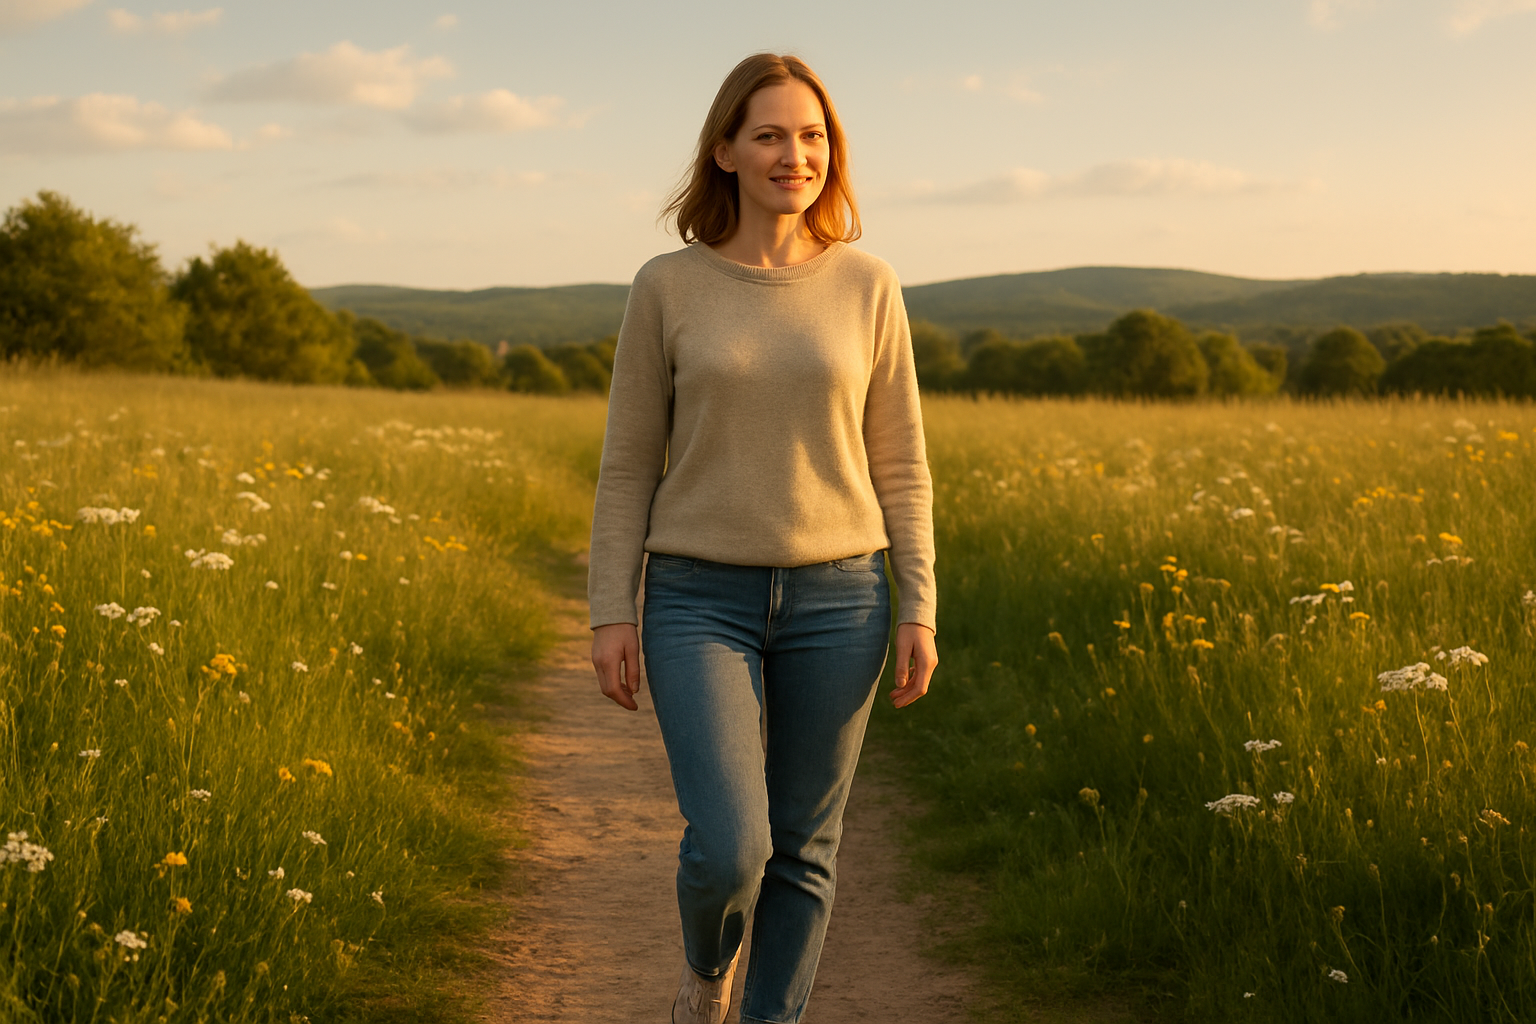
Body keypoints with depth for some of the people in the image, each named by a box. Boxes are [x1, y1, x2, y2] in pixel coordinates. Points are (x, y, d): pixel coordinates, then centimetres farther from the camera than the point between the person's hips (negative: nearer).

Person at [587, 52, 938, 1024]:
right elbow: (628, 463, 2)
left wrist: (920, 610, -2)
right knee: (728, 846, -12)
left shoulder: (868, 287, 1)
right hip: (702, 601, -1)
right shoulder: (666, 287, -1)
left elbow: (899, 466, 4)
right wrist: (613, 612, -4)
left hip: (835, 601, 2)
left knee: (803, 851, 6)